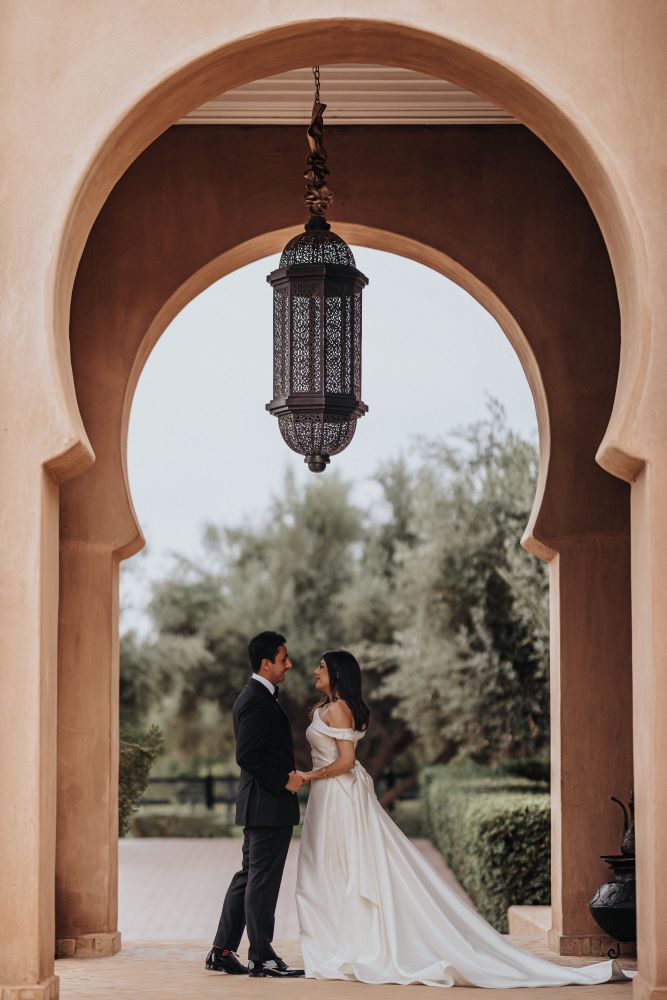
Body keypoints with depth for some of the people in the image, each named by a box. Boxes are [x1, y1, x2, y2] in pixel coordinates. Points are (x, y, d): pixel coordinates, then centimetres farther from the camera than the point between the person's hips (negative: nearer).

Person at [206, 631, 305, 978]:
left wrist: (286, 776, 16)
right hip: (269, 805, -11)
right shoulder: (258, 701, -17)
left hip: (260, 805, 11)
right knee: (263, 880, -3)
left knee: (248, 877, 14)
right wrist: (283, 781, -17)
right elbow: (247, 756, -23)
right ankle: (261, 957, 4)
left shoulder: (254, 697, 16)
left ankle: (222, 951, 17)